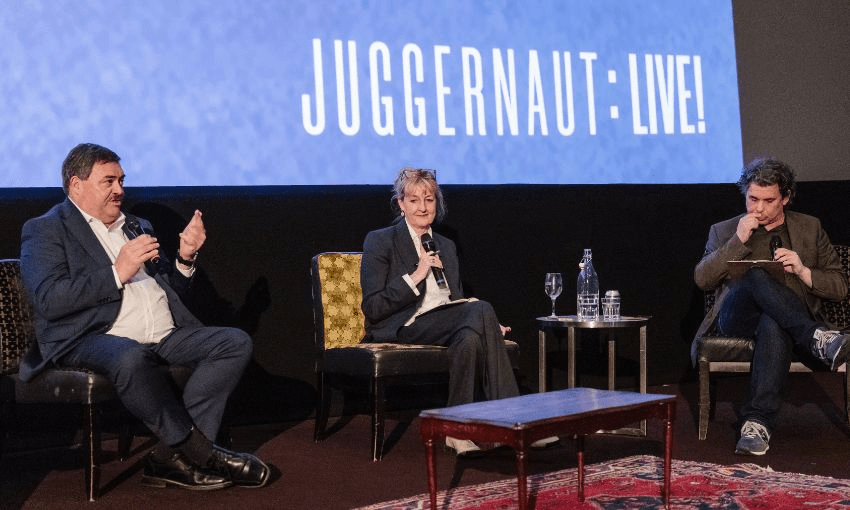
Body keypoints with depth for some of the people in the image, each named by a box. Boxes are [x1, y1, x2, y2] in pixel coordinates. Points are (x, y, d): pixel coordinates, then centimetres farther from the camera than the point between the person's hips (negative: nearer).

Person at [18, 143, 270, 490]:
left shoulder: (136, 227, 27)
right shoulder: (45, 230, 6)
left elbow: (172, 290, 25)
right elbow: (49, 300, -11)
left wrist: (185, 258, 4)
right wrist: (117, 273, -13)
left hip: (166, 336, 7)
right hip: (94, 340, -7)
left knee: (236, 342, -14)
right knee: (131, 359, -40)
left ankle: (170, 458, -23)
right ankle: (203, 453, -22)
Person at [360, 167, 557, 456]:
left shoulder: (446, 247, 23)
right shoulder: (380, 242, 3)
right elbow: (372, 308, -6)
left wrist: (488, 325, 3)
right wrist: (415, 276, -14)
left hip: (444, 324, 6)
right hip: (405, 327, -6)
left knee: (471, 338, -34)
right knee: (481, 309, -31)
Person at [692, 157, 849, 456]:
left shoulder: (810, 229, 20)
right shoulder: (724, 232, 20)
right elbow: (702, 279, 3)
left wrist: (802, 271, -5)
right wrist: (738, 241, -5)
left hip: (781, 321, 0)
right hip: (735, 318, 0)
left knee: (773, 327, -40)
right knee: (757, 276, -34)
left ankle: (757, 423, -45)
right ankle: (818, 339, -38)